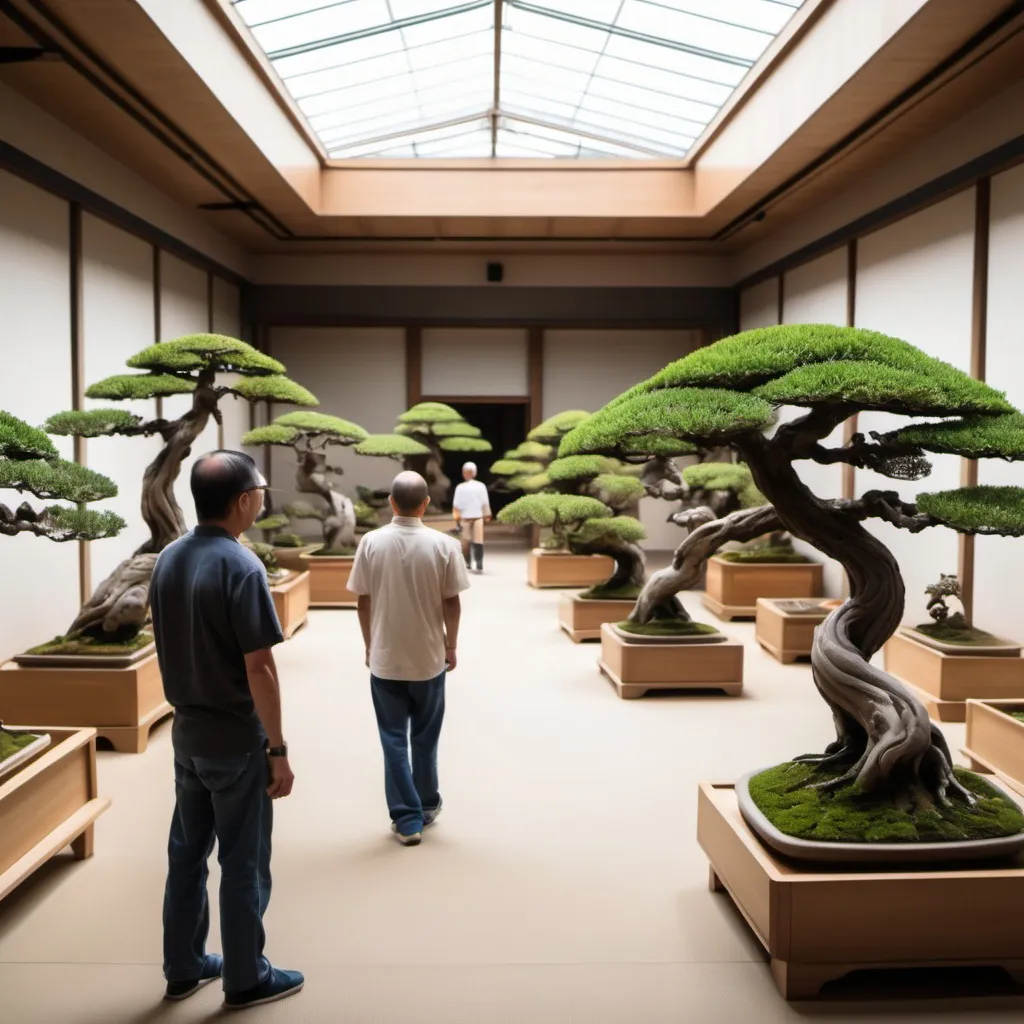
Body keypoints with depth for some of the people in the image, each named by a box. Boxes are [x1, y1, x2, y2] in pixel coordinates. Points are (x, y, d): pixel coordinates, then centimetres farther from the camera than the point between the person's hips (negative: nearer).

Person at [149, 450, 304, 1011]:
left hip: (186, 731, 8)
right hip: (236, 738, -7)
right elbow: (259, 669, -21)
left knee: (186, 853, 18)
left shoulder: (168, 559, 2)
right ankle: (245, 978, 22)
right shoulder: (240, 567, -22)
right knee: (243, 863, 8)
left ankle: (183, 968, 33)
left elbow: (170, 648, 10)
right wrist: (279, 750, -14)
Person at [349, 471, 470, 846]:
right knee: (425, 737, 17)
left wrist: (369, 646, 12)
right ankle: (427, 806, 31)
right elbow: (451, 603, -6)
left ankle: (407, 819, 11)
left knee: (394, 740, 9)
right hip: (428, 657, 0)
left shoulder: (371, 543, -8)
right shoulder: (443, 544, -10)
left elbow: (364, 602, -2)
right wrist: (451, 646, 9)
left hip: (385, 658, 0)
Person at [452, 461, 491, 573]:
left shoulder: (460, 487, -9)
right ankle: (479, 565, -7)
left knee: (466, 542, 11)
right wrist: (487, 516, 12)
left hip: (465, 518, -1)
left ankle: (468, 565, 16)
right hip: (478, 517, 1)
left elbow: (456, 505, -8)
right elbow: (485, 503, 1)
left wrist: (457, 517, 0)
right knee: (478, 541, 0)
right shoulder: (481, 486, -4)